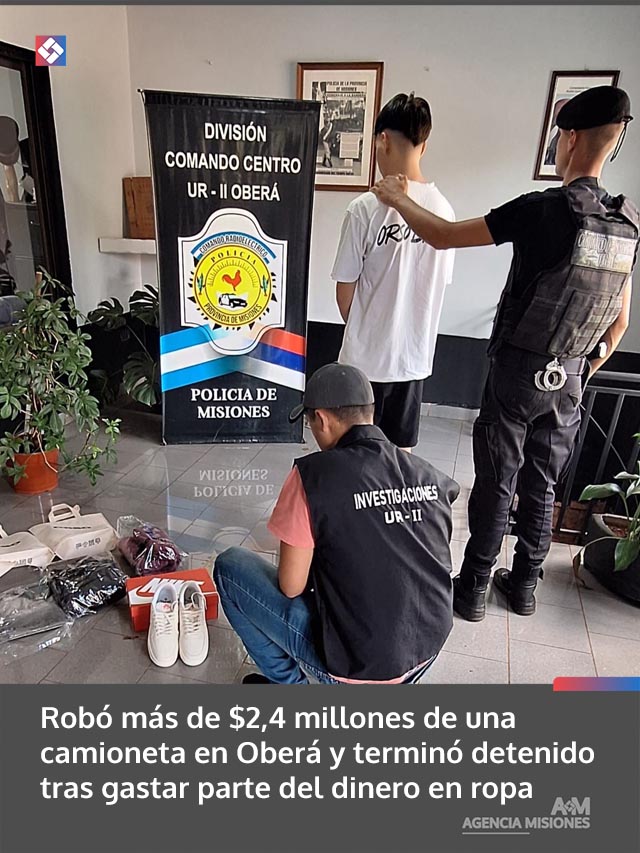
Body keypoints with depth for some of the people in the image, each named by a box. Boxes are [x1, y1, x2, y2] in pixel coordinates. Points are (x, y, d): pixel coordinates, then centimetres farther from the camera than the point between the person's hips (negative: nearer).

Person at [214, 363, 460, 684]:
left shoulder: (313, 473, -19)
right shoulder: (430, 476, -3)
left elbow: (291, 587, -14)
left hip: (356, 666, -5)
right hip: (425, 656, 6)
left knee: (230, 566, 7)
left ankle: (287, 683, 15)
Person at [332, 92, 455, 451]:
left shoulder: (367, 207, -14)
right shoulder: (444, 208, -1)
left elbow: (345, 291, -8)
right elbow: (439, 284, 6)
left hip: (366, 356, -4)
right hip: (415, 354, 4)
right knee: (400, 452, 17)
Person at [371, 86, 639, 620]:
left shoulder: (544, 209, -15)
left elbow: (443, 238, -9)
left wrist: (399, 199, 7)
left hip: (517, 372, -5)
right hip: (569, 379, 6)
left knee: (497, 486, 5)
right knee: (542, 487, 16)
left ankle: (472, 590, 19)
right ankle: (524, 587, 31)